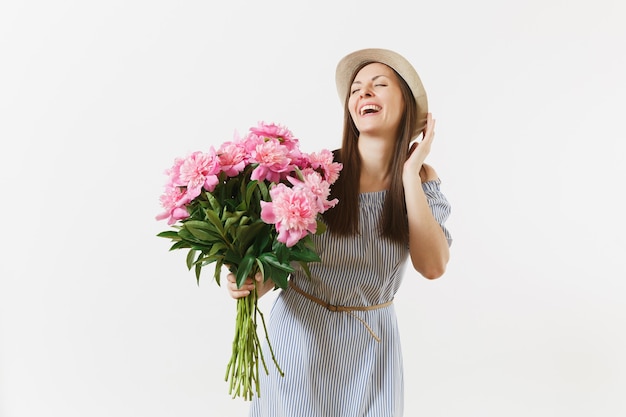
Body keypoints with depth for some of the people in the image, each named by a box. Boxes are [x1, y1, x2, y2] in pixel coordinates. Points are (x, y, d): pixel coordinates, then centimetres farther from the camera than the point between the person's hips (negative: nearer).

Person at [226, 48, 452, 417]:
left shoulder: (421, 179, -5)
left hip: (370, 344, 2)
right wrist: (251, 284, -25)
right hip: (301, 334, -1)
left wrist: (410, 173, -17)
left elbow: (432, 266, -19)